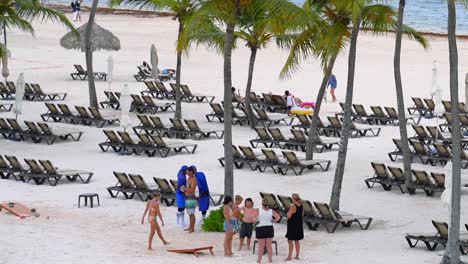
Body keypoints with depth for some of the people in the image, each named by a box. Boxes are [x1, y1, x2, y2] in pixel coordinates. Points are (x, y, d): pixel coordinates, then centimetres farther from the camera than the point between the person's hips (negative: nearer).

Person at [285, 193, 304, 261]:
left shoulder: (293, 207, -22)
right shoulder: (301, 206, 2)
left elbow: (288, 216, -22)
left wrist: (288, 212, -3)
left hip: (292, 225, -8)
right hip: (299, 225, 8)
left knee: (290, 241, -1)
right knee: (297, 241, 16)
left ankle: (289, 257, 0)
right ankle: (297, 256, 21)